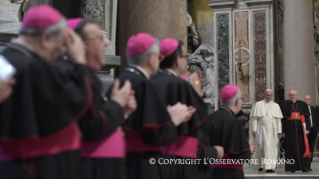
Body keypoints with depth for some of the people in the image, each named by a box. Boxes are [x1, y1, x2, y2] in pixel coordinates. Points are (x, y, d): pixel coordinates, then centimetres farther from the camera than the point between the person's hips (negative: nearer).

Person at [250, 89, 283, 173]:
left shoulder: (276, 106, 12)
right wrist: (254, 129, -7)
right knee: (261, 147, -1)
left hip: (273, 130, 2)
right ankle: (260, 165, 14)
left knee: (272, 148, -1)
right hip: (262, 129, -2)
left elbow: (278, 119, 10)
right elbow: (254, 118, 0)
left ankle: (270, 166, 1)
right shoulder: (258, 105, 4)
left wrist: (279, 131, 4)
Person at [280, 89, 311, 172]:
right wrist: (283, 131, -2)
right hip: (290, 129, -1)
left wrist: (307, 128, -4)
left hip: (300, 128, 1)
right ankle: (292, 167, 1)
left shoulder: (303, 104, 9)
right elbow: (283, 119, 4)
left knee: (302, 146, -2)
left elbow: (306, 117, 6)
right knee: (291, 147, -2)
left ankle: (303, 166, 4)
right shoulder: (284, 105, 7)